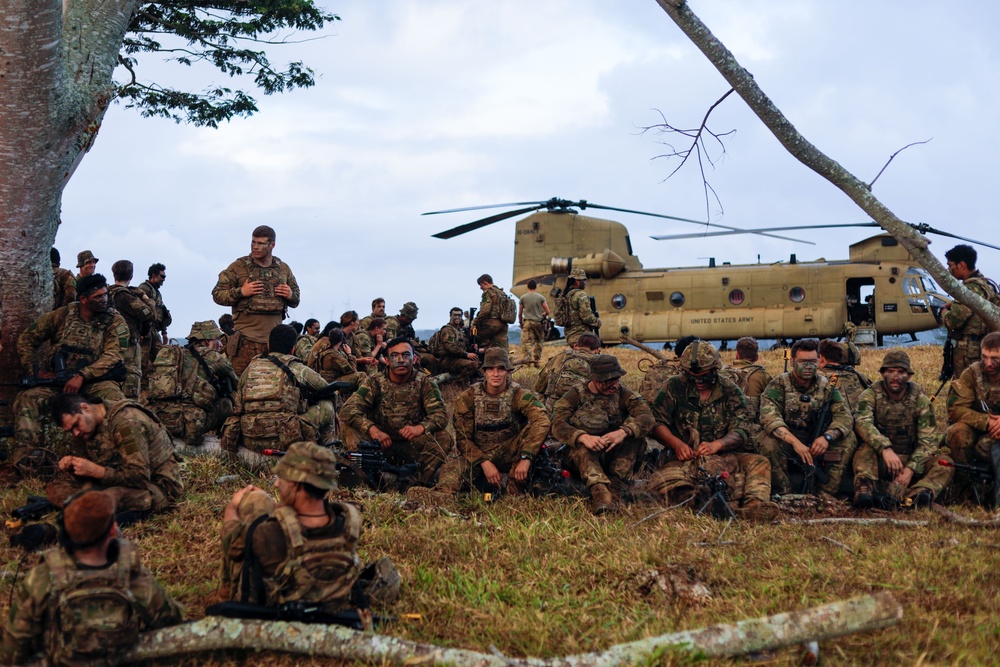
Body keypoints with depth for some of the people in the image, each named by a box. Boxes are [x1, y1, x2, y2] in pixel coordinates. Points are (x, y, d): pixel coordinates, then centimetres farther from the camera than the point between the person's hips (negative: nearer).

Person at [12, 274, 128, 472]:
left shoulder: (115, 322, 0)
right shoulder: (62, 316, 6)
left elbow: (112, 356, -13)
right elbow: (27, 339, 13)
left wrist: (82, 376, -25)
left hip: (95, 380, -2)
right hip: (56, 379, 2)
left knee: (116, 400, -35)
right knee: (28, 398, -25)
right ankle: (25, 460, -28)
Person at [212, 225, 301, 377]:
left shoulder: (283, 269, 14)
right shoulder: (238, 267, 2)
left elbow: (296, 300, 24)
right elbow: (217, 294, 2)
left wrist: (291, 296, 0)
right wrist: (240, 292, -14)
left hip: (275, 338, 4)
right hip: (246, 340, -4)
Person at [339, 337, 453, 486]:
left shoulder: (424, 383, 1)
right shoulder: (374, 382, -1)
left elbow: (441, 414, -11)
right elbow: (347, 410, -13)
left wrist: (420, 427, -33)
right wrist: (372, 429, -31)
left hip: (413, 447, 0)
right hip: (380, 446, 0)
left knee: (444, 438, -25)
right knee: (351, 431, -25)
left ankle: (418, 484, -17)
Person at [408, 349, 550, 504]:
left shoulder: (519, 395, -9)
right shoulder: (468, 398, -4)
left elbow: (542, 422, -26)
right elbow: (463, 437, -5)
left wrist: (526, 458, -37)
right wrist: (484, 463, -22)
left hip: (509, 455, 0)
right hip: (478, 455, 1)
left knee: (533, 428, -27)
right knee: (454, 466, -30)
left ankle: (515, 485, -25)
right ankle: (444, 493, -64)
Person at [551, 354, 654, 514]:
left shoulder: (622, 393, 2)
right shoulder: (576, 395, -2)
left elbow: (647, 417, -15)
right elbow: (558, 425, -18)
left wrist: (623, 432, -36)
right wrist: (584, 437, -38)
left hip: (617, 458, 2)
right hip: (583, 458, -2)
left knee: (634, 430, -22)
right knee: (581, 443, -32)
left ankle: (615, 485, -33)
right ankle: (599, 489, -53)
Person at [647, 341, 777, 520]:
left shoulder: (730, 391, 7)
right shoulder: (674, 387, 4)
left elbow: (740, 431, -3)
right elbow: (656, 423, -2)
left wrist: (716, 445, -24)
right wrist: (677, 444, -22)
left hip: (724, 457, 2)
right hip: (684, 460, -2)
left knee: (759, 463, -23)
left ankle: (755, 504, -48)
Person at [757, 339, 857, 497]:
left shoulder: (826, 386, 3)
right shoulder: (779, 385, -8)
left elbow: (844, 417, -6)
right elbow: (769, 417, -24)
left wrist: (827, 436, -27)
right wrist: (795, 442, -37)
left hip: (815, 445, 4)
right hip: (785, 445, -4)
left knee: (849, 439, -14)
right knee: (768, 440, -34)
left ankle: (825, 495, -14)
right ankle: (784, 495, -20)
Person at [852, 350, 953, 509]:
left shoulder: (919, 398, 0)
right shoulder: (871, 395, -3)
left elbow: (928, 440, -8)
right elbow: (862, 423, -24)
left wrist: (910, 469, -24)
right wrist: (885, 448, -41)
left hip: (911, 461, 1)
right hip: (880, 462, -1)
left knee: (944, 461, -25)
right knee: (866, 449, -32)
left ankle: (916, 494, -51)